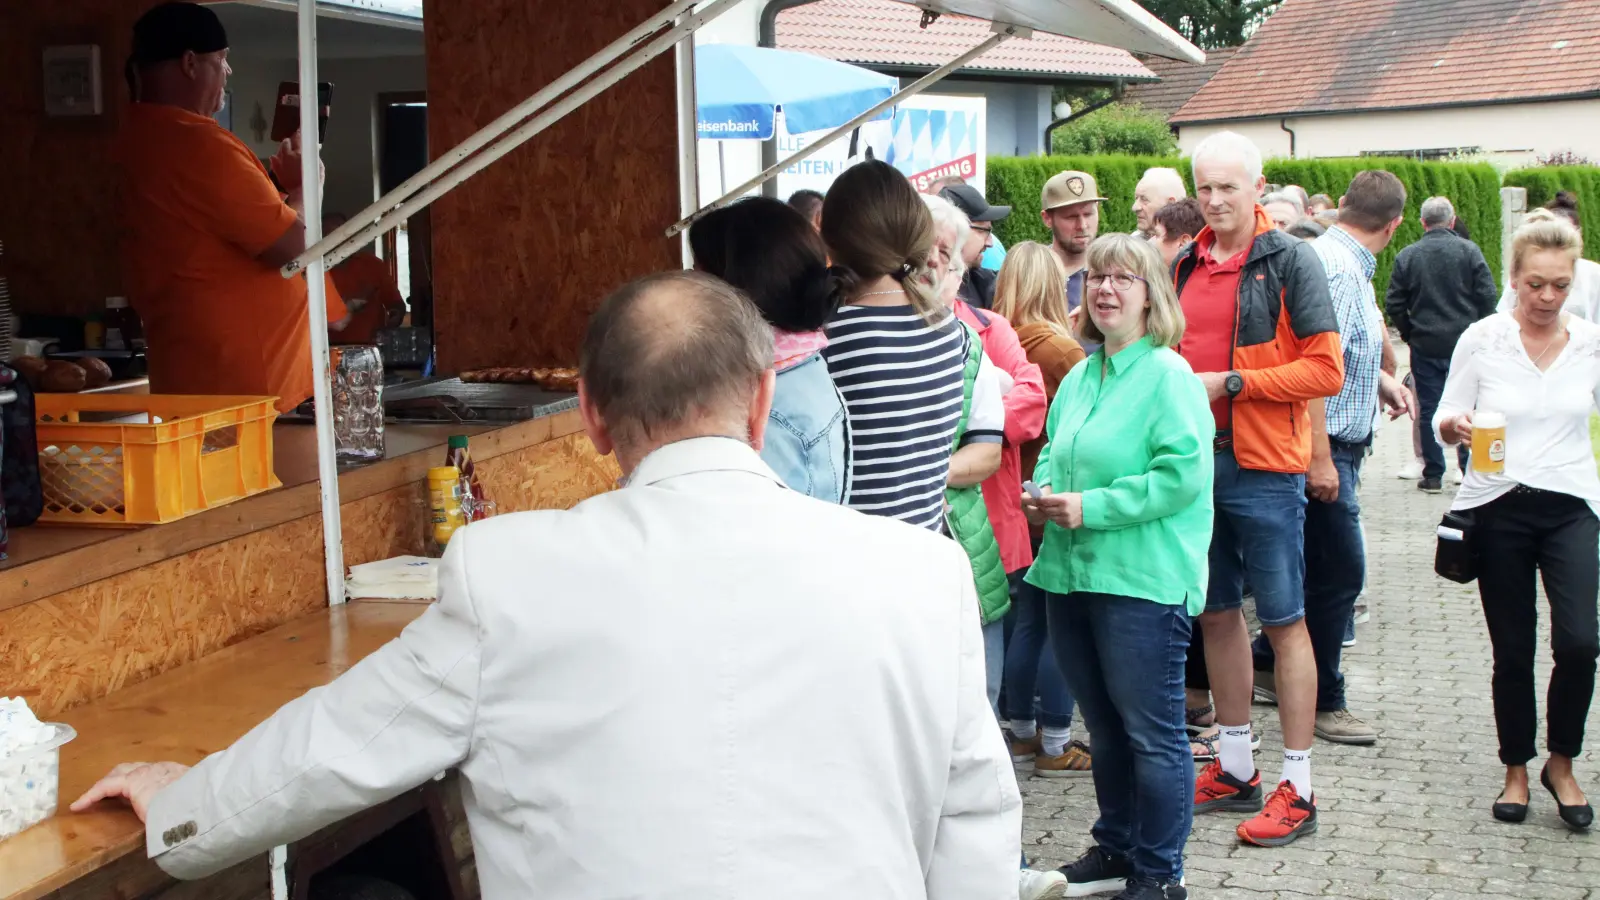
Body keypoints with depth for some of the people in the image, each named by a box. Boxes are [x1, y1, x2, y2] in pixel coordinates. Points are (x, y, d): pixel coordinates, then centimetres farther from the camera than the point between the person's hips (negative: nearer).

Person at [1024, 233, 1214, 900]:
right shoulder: (1080, 377, 13)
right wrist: (1045, 491, 4)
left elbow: (1184, 474, -20)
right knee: (1104, 727, 19)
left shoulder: (1168, 375, -11)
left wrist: (1090, 507, -18)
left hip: (1143, 582, -8)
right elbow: (1054, 451, 26)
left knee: (1151, 733, 2)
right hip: (1073, 573, 8)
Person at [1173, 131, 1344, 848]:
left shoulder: (1289, 261, -7)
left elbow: (1325, 369, -13)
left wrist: (1231, 384, -16)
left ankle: (1298, 789, 7)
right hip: (1196, 459, 6)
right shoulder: (1186, 265, 11)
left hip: (1263, 467, -6)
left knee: (1283, 621, -1)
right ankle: (1234, 769, 26)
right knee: (1216, 613, 13)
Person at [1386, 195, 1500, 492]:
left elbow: (1394, 304, -1)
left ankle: (1433, 475, 8)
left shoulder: (1407, 256, -2)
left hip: (1425, 346, 1)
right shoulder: (1469, 251, -4)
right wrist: (1475, 329, 10)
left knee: (1429, 410, 6)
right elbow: (1488, 296, -6)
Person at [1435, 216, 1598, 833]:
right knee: (1513, 652, 6)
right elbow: (1446, 420, -1)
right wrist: (1455, 427, -21)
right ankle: (1516, 771, 25)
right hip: (1498, 508, 0)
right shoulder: (1481, 339, -3)